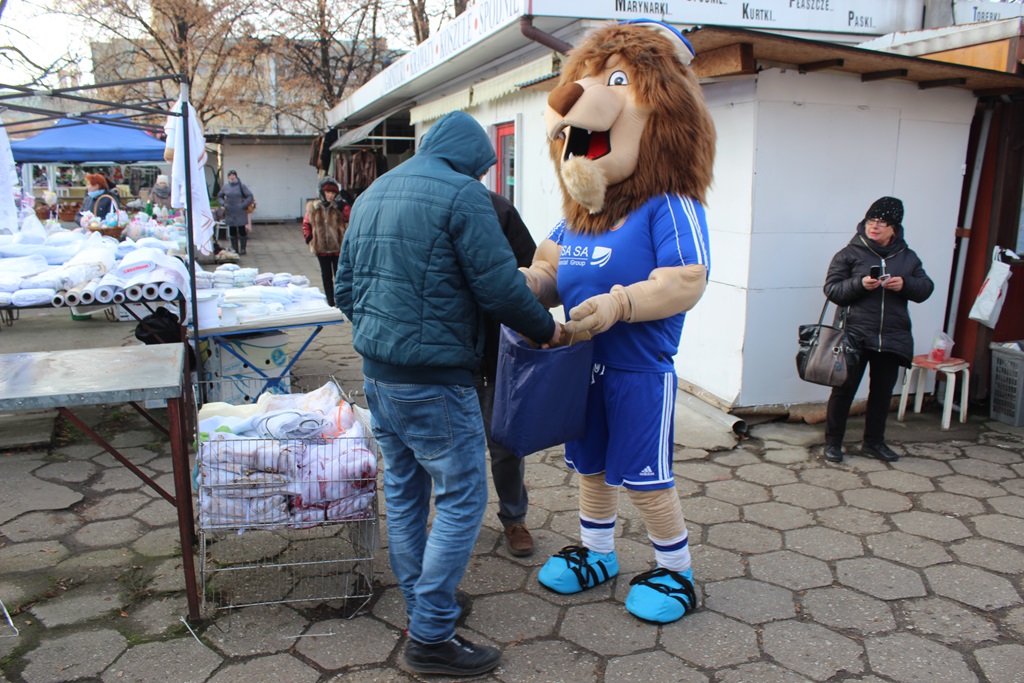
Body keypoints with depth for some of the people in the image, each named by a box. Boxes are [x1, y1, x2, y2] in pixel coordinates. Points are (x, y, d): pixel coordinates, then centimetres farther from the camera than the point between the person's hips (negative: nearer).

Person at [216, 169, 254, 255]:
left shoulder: (241, 185, -3)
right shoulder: (225, 186, 7)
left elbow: (250, 196, -5)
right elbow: (219, 196, 21)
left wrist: (243, 205, -12)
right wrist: (223, 203, 3)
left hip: (240, 213, -4)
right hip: (230, 213, 4)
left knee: (242, 230, -2)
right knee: (232, 231, 7)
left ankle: (242, 249, 7)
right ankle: (234, 249, 16)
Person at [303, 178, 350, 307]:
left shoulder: (340, 206, -6)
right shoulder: (313, 207, 0)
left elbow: (349, 218, -22)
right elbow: (306, 224, 12)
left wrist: (343, 206, -30)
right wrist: (309, 238, 1)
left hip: (338, 247, -3)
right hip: (321, 248, 3)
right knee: (326, 275, 14)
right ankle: (330, 301, 27)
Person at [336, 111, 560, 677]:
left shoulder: (371, 195, 14)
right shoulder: (461, 194, -12)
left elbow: (345, 289, 17)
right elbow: (499, 287, -16)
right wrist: (546, 329, 0)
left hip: (376, 374, 9)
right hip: (432, 381, -9)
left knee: (403, 492, 18)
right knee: (462, 500, 2)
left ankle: (420, 603, 33)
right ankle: (430, 636, 9)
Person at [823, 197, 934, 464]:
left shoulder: (907, 257, 11)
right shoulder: (850, 254, 0)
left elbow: (926, 288, 11)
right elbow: (831, 289, -4)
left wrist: (905, 284, -10)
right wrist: (860, 284, -20)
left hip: (892, 338, 4)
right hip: (855, 335, -4)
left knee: (882, 392, 12)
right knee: (844, 389, 0)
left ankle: (874, 442, 27)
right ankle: (832, 442, 12)